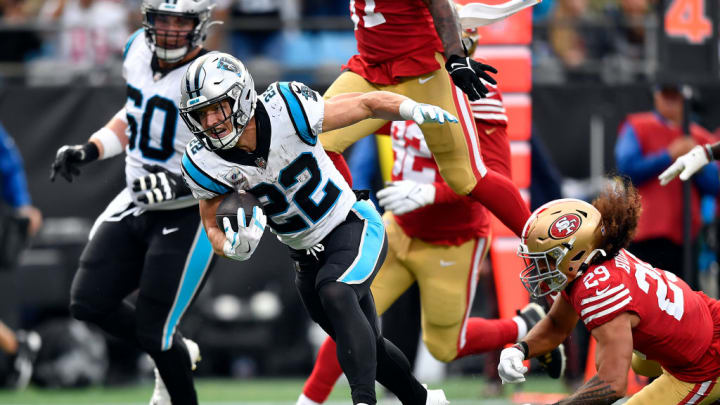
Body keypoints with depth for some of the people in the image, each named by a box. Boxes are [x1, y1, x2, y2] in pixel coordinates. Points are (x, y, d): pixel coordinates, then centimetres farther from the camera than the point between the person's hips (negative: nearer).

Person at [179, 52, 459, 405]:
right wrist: (236, 249, -27)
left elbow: (368, 103, -15)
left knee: (335, 293, -34)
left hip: (354, 228, -5)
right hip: (307, 254, 5)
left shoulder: (284, 111, -25)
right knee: (364, 344, 17)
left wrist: (412, 108, -33)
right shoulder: (205, 164, -15)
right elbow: (214, 230, -4)